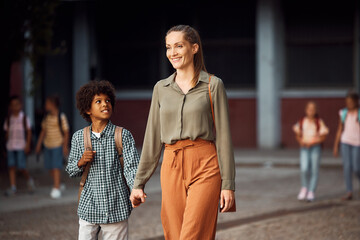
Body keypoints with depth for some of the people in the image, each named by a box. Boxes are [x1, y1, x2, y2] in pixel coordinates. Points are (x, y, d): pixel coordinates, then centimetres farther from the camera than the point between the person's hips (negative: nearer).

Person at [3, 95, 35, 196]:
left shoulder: (24, 118, 1)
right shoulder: (8, 119, 8)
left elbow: (29, 132, 0)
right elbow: (7, 133, 14)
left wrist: (27, 145, -8)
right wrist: (7, 144, 12)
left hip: (21, 146, -3)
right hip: (10, 146, 3)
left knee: (21, 167, -9)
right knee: (11, 167, -1)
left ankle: (29, 180, 18)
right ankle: (13, 187, 2)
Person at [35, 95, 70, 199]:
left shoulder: (61, 117, -10)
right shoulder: (47, 117, 7)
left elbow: (66, 132, -8)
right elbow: (43, 131, 15)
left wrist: (65, 146, -12)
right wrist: (39, 144, 14)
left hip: (58, 146, -6)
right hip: (48, 146, 6)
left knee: (56, 167, -10)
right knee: (50, 167, 8)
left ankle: (56, 189, -10)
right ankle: (59, 184, 24)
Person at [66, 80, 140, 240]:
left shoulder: (123, 136, -1)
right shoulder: (79, 137, 6)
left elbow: (131, 167, -8)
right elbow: (71, 171, 15)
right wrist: (81, 162, -8)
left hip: (115, 209, -2)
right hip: (88, 208, 2)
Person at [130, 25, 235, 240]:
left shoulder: (213, 85, 1)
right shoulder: (161, 88, 13)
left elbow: (223, 136, -1)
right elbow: (152, 139, 14)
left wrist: (228, 185, -6)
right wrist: (139, 183, 11)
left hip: (205, 167, -4)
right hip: (172, 168, 4)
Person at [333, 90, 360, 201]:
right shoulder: (343, 113, 6)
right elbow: (339, 130, 10)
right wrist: (336, 146, 8)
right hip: (345, 142, 3)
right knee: (347, 166, -8)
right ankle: (349, 192, -6)